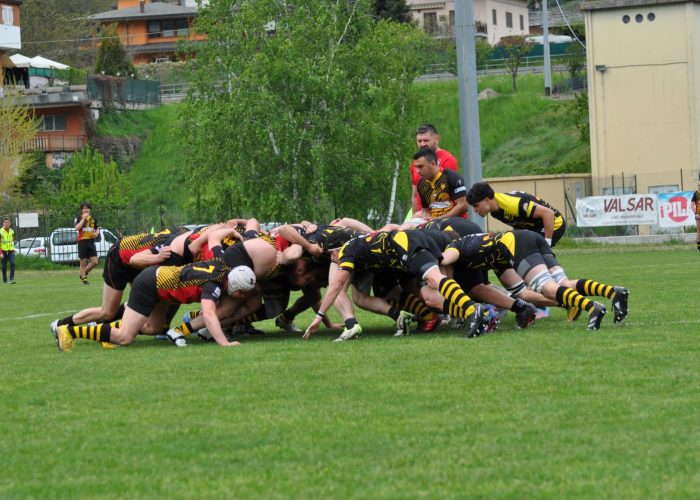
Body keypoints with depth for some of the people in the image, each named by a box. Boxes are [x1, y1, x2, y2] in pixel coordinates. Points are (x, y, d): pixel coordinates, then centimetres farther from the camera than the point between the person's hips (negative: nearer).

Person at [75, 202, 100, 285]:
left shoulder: (93, 219, 11)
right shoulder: (79, 218, -2)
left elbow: (97, 229, 24)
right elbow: (77, 228, -19)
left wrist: (96, 233, 1)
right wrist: (83, 219, -20)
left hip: (91, 242, 4)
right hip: (82, 242, -4)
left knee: (94, 262, -2)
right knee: (83, 262, 1)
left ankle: (83, 274, 19)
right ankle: (84, 278, 11)